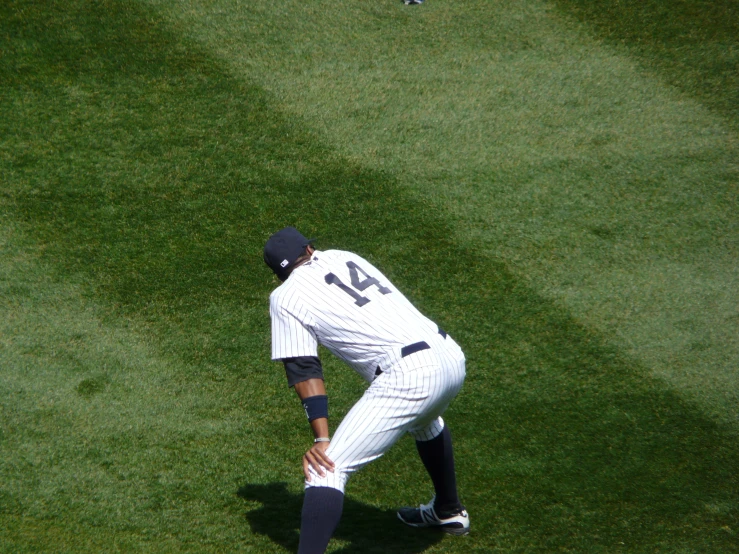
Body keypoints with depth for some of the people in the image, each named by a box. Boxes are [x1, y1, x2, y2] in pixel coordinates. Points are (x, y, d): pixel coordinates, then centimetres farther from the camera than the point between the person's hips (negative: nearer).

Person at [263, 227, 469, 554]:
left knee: (326, 468, -9)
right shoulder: (342, 257, 23)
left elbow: (304, 372, -2)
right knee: (424, 420, 41)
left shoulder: (285, 297, 6)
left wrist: (322, 439, -8)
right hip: (451, 356, 7)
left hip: (406, 376, -7)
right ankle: (448, 512, 56)